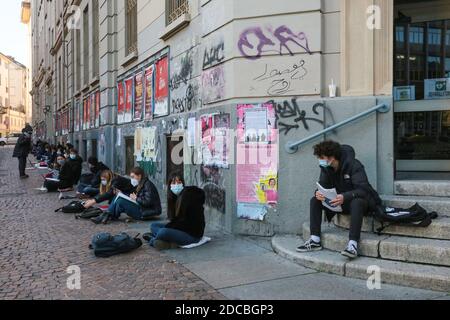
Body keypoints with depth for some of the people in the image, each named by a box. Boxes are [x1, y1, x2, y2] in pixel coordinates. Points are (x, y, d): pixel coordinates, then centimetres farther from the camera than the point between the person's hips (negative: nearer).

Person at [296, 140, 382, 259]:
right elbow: (323, 185, -2)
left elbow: (363, 189, -31)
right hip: (340, 202, 7)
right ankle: (315, 241, -13)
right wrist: (318, 193, -27)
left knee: (357, 203, -40)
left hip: (359, 200, -6)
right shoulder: (326, 168, -4)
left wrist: (345, 197, -48)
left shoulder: (353, 165, -24)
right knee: (315, 201, -9)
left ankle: (353, 244, -44)